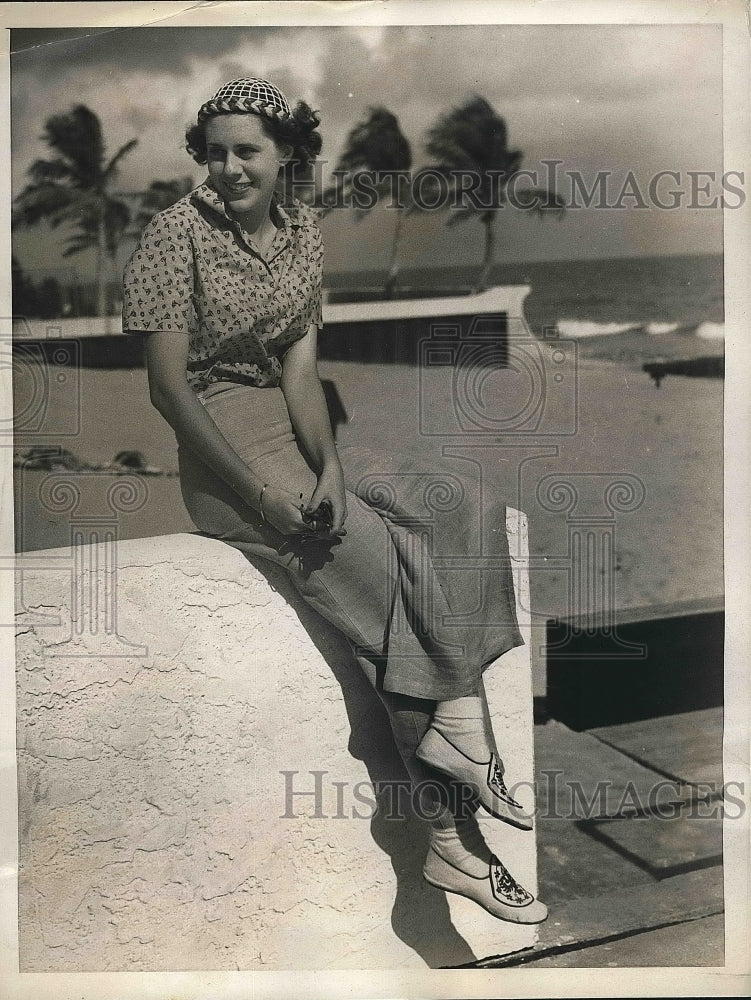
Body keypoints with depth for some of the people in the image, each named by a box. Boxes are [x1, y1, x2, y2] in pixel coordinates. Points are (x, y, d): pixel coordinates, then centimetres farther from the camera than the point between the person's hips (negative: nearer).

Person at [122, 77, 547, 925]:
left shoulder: (300, 227, 6)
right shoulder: (177, 234, -10)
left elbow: (300, 364, 0)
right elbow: (169, 386, -15)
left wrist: (329, 466, -17)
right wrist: (262, 493, -20)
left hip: (293, 428, 7)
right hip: (218, 444, -6)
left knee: (461, 506, -15)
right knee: (386, 567, -20)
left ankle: (455, 720, -19)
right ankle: (450, 832, -11)